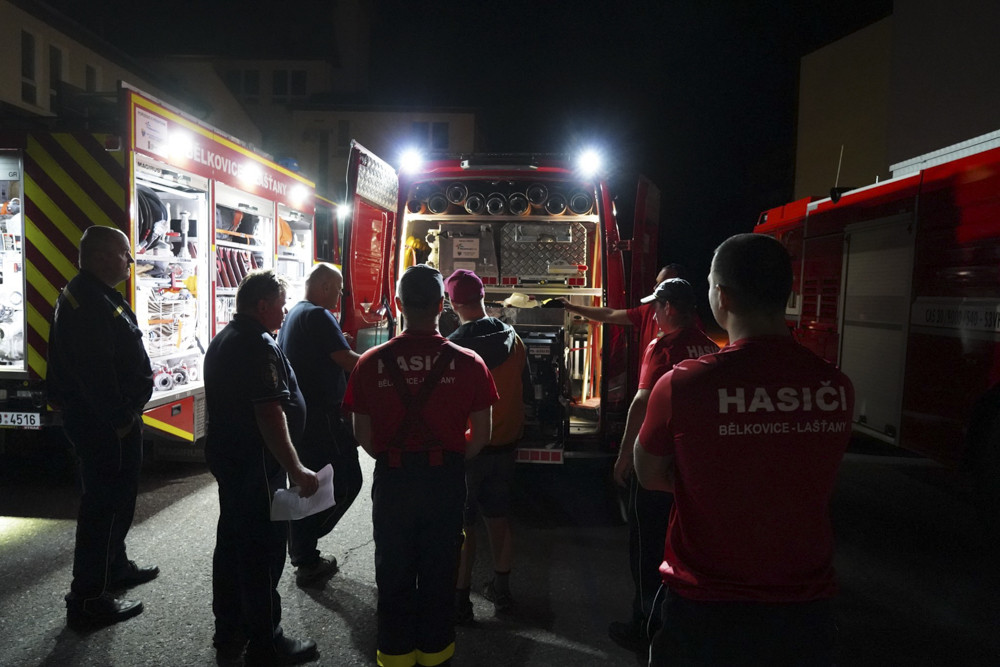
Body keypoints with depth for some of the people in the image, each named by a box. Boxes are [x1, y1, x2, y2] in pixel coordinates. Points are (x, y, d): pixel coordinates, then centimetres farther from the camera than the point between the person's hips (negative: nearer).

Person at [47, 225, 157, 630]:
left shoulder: (96, 296, 14)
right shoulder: (90, 302, -21)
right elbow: (95, 372, -27)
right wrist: (118, 421, -21)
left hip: (110, 418, 11)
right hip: (106, 424, -11)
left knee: (117, 498, 23)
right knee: (105, 506, -2)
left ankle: (115, 568, 40)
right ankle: (88, 601, 10)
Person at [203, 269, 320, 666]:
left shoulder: (223, 339, 12)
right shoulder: (260, 347, -21)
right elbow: (271, 415, -29)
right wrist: (296, 470, -27)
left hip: (225, 456, 11)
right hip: (256, 466, -11)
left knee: (231, 543, 19)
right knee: (263, 552, 0)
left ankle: (229, 634, 34)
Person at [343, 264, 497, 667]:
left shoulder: (371, 363, -10)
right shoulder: (468, 363, -11)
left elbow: (363, 434, -4)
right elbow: (481, 434, -6)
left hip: (392, 481, 0)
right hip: (446, 480, 0)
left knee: (393, 573, 19)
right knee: (439, 572, 19)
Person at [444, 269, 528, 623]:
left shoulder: (454, 346, -19)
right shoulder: (513, 339, -4)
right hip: (505, 445, 5)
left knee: (462, 524, 7)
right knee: (499, 517, 18)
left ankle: (460, 599, 17)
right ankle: (501, 588, 31)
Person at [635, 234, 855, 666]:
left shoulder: (681, 384, -21)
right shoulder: (837, 388, -11)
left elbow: (650, 476, -5)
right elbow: (801, 476, 5)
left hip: (705, 616, -3)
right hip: (805, 613, 4)